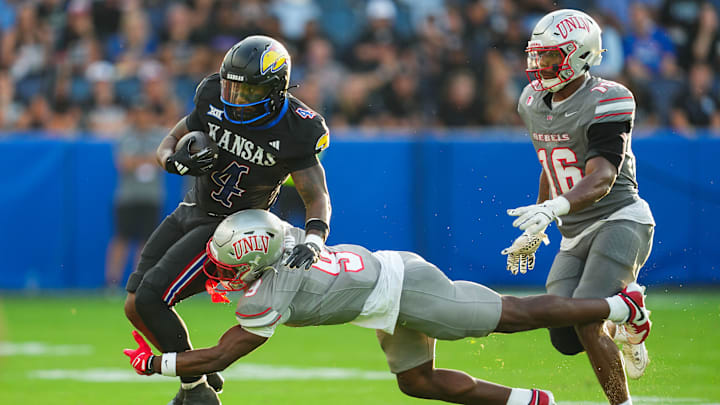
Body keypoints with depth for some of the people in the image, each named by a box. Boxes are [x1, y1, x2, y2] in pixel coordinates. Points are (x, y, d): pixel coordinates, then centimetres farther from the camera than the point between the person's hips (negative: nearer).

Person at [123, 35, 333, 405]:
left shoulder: (293, 131, -22)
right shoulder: (214, 98, -10)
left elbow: (317, 197, -16)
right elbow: (167, 145, 0)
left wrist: (313, 241, -37)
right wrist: (178, 161, -25)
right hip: (191, 211, 6)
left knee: (151, 299, -18)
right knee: (135, 307, 3)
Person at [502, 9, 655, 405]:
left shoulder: (604, 102, -17)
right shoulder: (534, 102, 8)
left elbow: (601, 179, -27)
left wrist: (552, 208, -44)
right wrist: (535, 229, 22)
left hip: (620, 221, -8)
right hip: (575, 237, 8)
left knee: (585, 319, -24)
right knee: (565, 339, -2)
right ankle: (625, 330, 31)